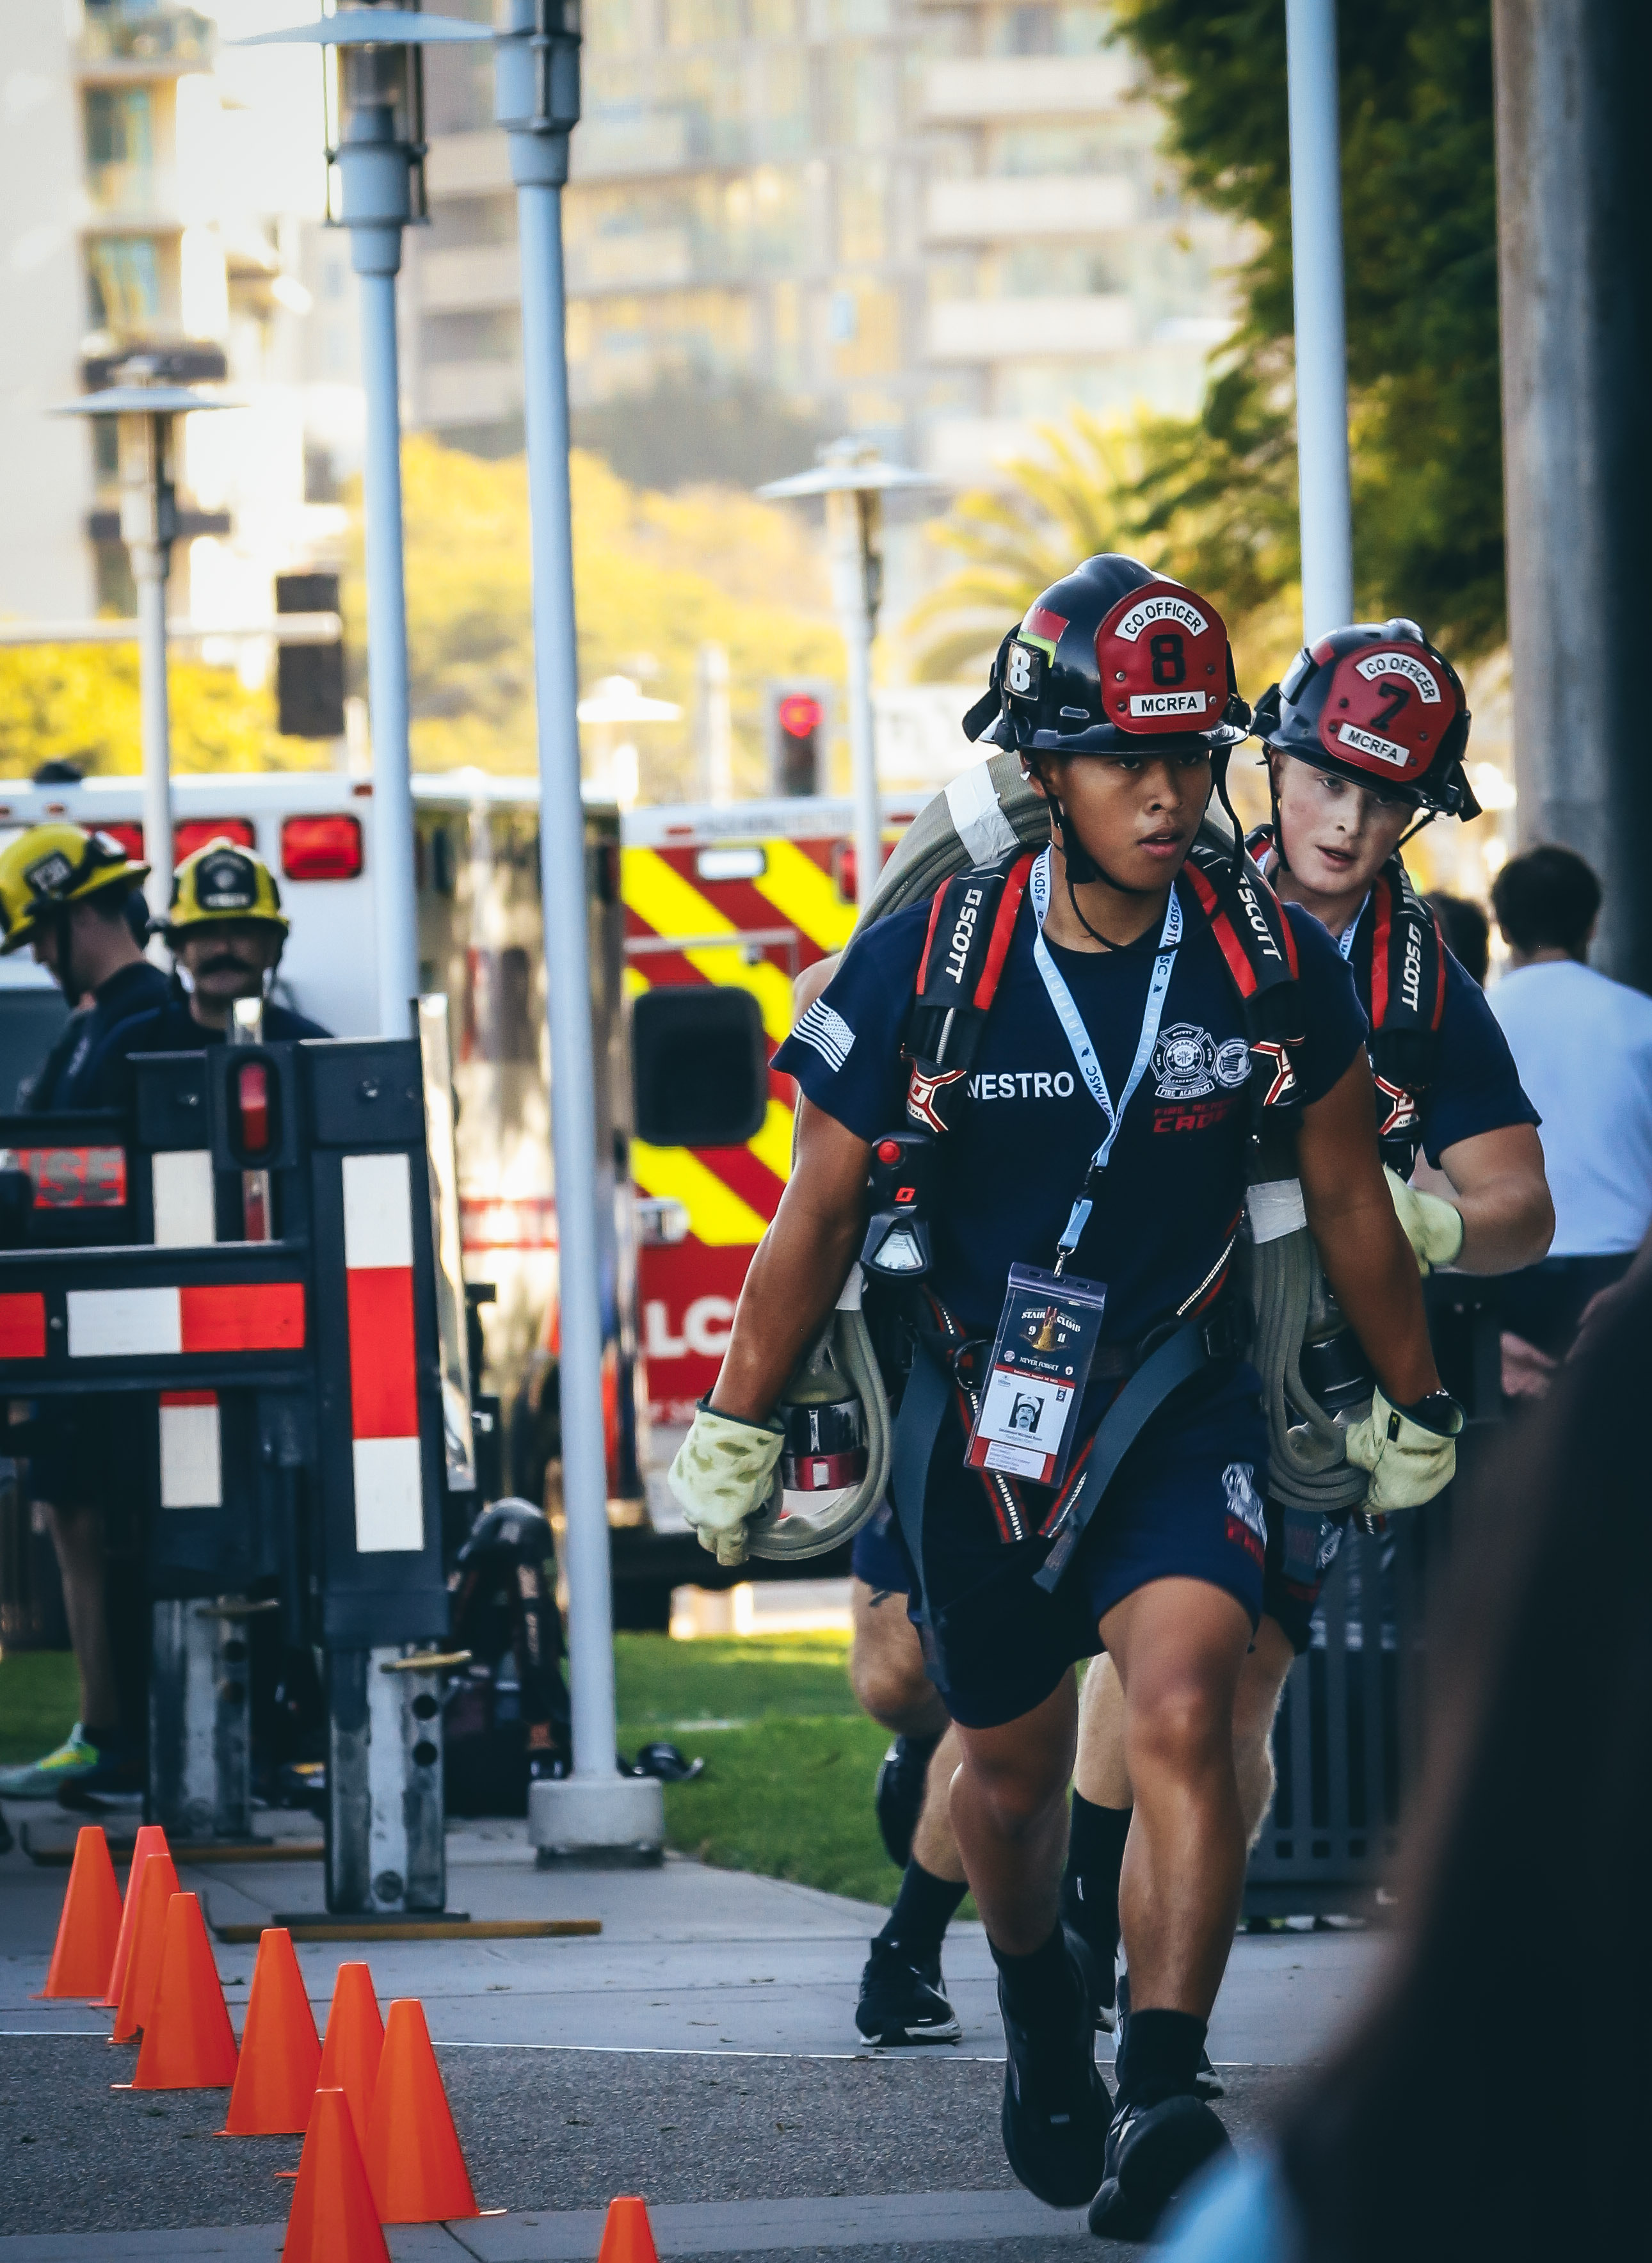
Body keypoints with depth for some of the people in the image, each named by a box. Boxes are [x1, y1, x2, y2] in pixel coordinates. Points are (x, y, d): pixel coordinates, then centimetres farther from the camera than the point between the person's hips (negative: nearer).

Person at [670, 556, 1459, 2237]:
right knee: (1013, 1768, 15)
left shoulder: (1273, 966, -9)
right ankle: (1038, 2015, 46)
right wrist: (734, 1432, 2)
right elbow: (820, 1213, -2)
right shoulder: (928, 965, -13)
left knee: (1180, 1717, -23)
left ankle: (1163, 2101, -27)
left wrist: (1414, 1412, 15)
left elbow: (1347, 1201, 6)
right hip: (976, 1410, 1)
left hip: (1178, 1404, 0)